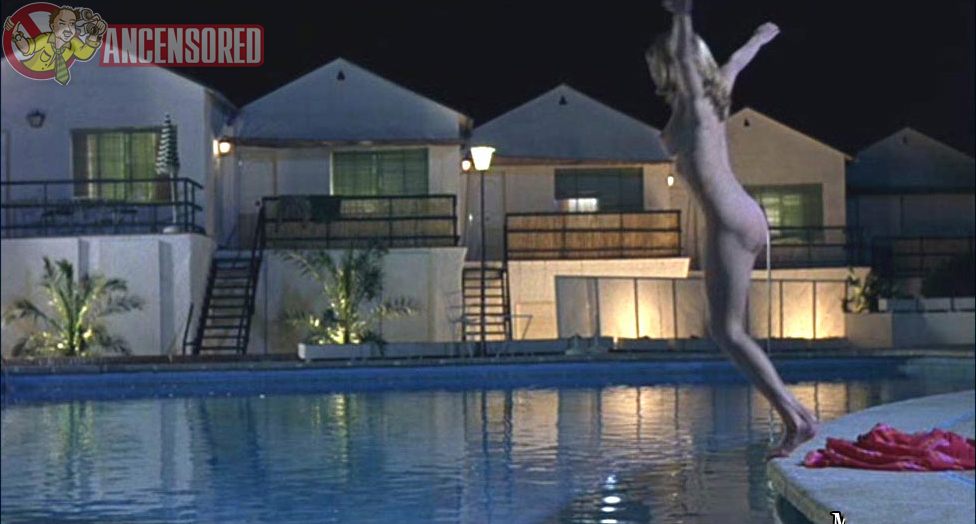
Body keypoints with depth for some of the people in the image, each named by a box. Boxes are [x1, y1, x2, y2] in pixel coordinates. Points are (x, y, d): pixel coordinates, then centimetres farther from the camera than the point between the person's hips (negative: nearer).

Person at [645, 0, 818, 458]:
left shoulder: (692, 100, -2)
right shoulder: (712, 95, 18)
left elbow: (684, 58, -23)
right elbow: (736, 62, 38)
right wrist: (760, 38, 55)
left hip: (730, 223, -9)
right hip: (749, 218, 9)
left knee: (727, 330, -10)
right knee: (725, 329, 11)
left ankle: (796, 418, -14)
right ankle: (793, 415, 8)